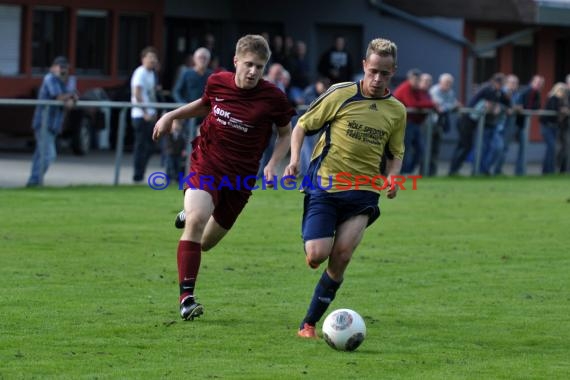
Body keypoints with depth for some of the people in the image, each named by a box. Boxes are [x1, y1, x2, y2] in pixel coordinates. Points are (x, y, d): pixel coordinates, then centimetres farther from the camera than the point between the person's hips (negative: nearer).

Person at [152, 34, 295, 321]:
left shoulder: (273, 98, -11)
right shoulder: (217, 82, -4)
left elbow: (286, 133, 5)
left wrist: (273, 164, -10)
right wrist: (171, 116, 11)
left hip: (239, 177, 1)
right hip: (205, 164, -1)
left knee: (206, 243, 11)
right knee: (196, 220, -28)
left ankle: (189, 216, 50)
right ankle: (186, 298, -25)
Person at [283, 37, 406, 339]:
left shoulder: (396, 110, 7)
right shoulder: (341, 95, -3)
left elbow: (396, 153, 21)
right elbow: (303, 126, 4)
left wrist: (393, 177, 0)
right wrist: (295, 158, -13)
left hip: (363, 192, 2)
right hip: (323, 186, -2)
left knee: (341, 256, -16)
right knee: (317, 256, -16)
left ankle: (309, 323, -2)